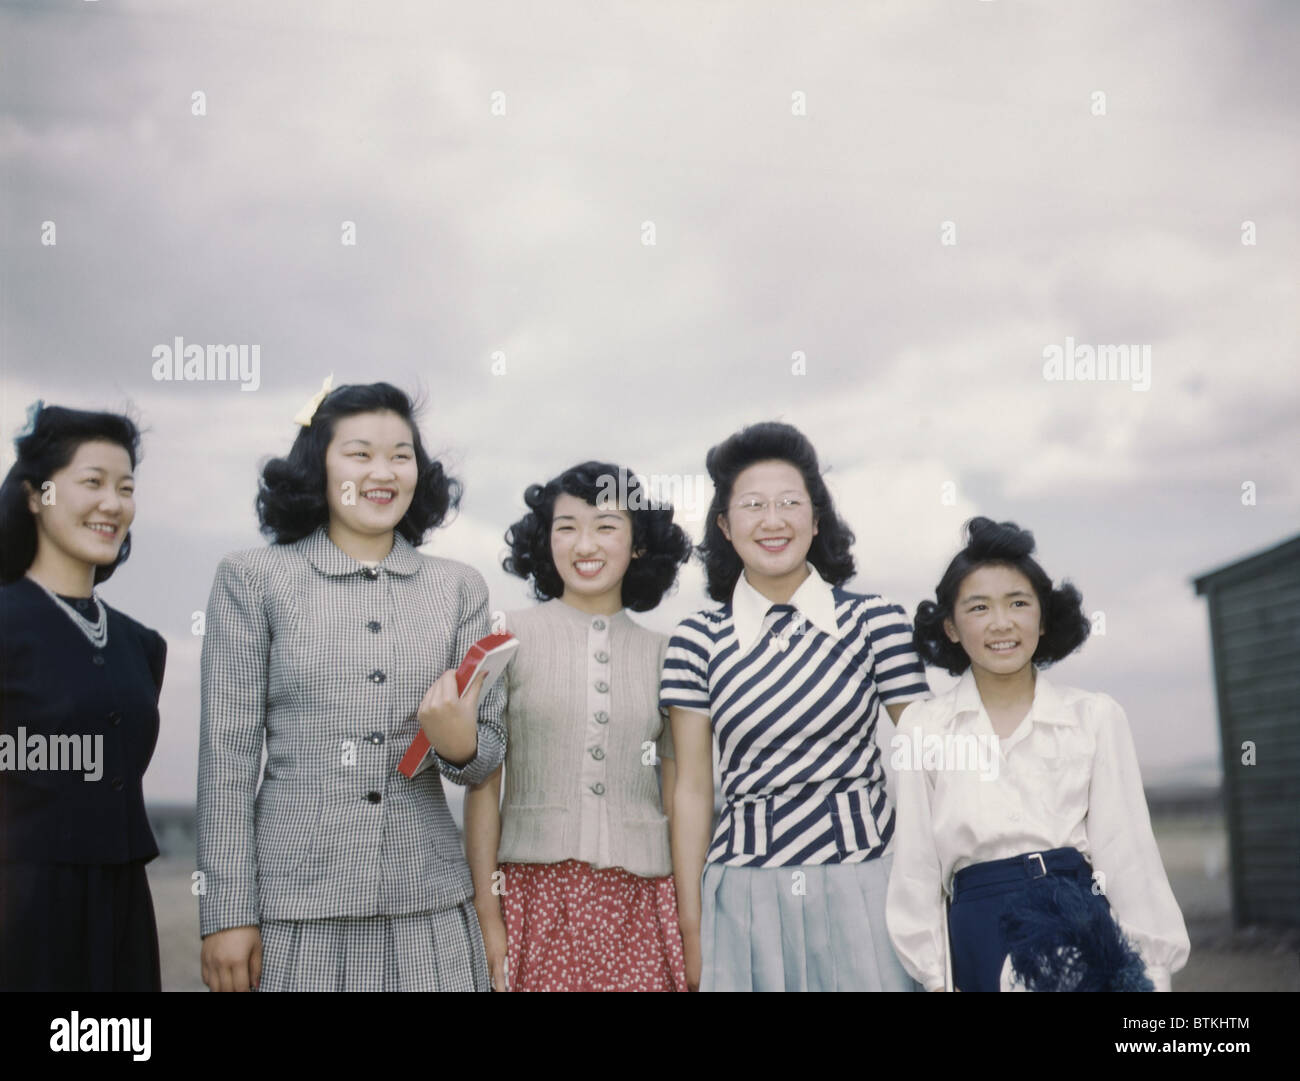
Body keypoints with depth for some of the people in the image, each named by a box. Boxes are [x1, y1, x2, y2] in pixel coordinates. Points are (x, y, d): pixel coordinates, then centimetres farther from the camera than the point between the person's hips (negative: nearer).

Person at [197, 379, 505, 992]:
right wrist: (228, 913, -5)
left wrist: (461, 745, -14)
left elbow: (490, 752, 10)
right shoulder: (253, 579, 2)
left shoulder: (459, 588, 9)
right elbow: (228, 754, -1)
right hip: (295, 904, -2)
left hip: (427, 907, 2)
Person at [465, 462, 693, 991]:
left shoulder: (663, 655, 7)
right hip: (536, 893, -2)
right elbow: (483, 785, 0)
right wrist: (487, 915, -5)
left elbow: (680, 800, 11)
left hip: (640, 901, 2)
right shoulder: (511, 637, 0)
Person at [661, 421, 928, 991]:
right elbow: (693, 789, 4)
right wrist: (691, 931, 4)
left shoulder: (875, 620, -1)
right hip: (745, 897, 1)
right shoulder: (698, 640, 2)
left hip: (863, 889, 0)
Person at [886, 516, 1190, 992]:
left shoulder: (1096, 717, 4)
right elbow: (917, 861, 6)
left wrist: (1153, 970, 1)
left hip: (1084, 931, 0)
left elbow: (1126, 850, 4)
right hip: (981, 942, 0)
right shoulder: (923, 725, 5)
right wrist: (934, 976, 4)